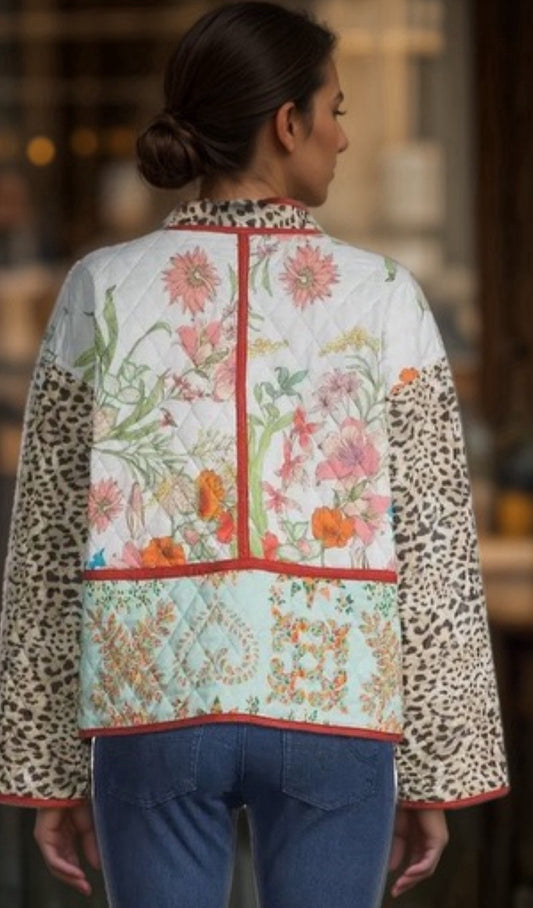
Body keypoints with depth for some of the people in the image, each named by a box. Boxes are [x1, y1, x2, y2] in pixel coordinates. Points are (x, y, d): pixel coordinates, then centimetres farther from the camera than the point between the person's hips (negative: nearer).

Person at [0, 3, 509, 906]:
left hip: (156, 699, 1)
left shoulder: (103, 291, 0)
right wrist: (435, 773, 6)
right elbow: (433, 549, -2)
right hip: (331, 704, -1)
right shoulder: (382, 301, -2)